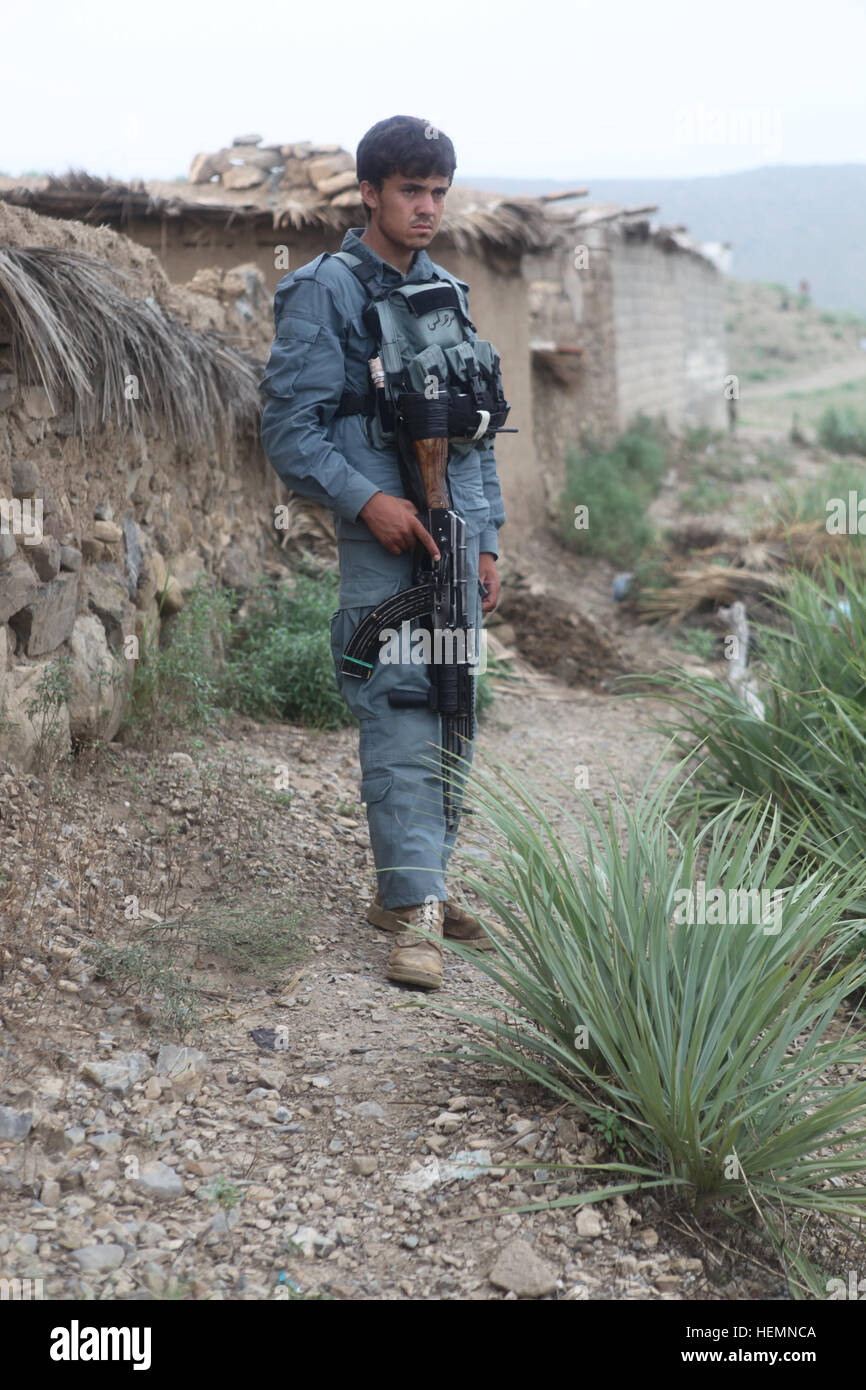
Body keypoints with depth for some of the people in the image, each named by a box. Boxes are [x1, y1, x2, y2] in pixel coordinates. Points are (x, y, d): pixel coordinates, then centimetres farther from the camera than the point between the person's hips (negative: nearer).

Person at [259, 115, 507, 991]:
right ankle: (414, 914, -9)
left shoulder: (450, 295, 17)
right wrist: (367, 500, -20)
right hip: (383, 536, -7)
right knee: (401, 721, -11)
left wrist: (487, 540, 16)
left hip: (455, 532, 7)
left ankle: (410, 886, 20)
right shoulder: (324, 292, -3)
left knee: (451, 720, 9)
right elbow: (289, 428, -9)